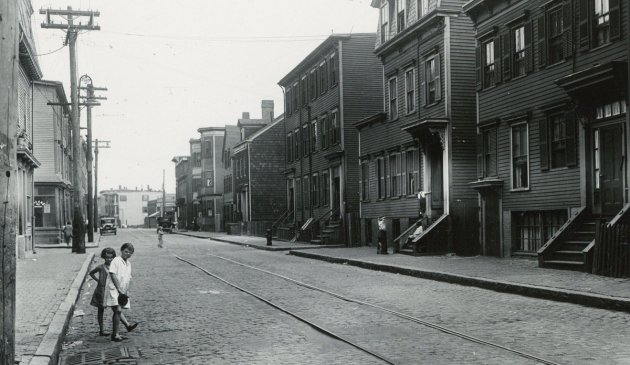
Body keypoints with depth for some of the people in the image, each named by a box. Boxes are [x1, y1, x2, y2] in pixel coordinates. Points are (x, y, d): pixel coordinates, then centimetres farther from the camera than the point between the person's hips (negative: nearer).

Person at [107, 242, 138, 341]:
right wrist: (119, 289, -19)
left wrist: (127, 291, 10)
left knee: (118, 311, 10)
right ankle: (115, 334, -13)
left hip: (123, 291, 7)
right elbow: (113, 275, -16)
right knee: (118, 310, -15)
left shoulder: (128, 263, 15)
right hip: (114, 290, -7)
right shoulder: (116, 261, -8)